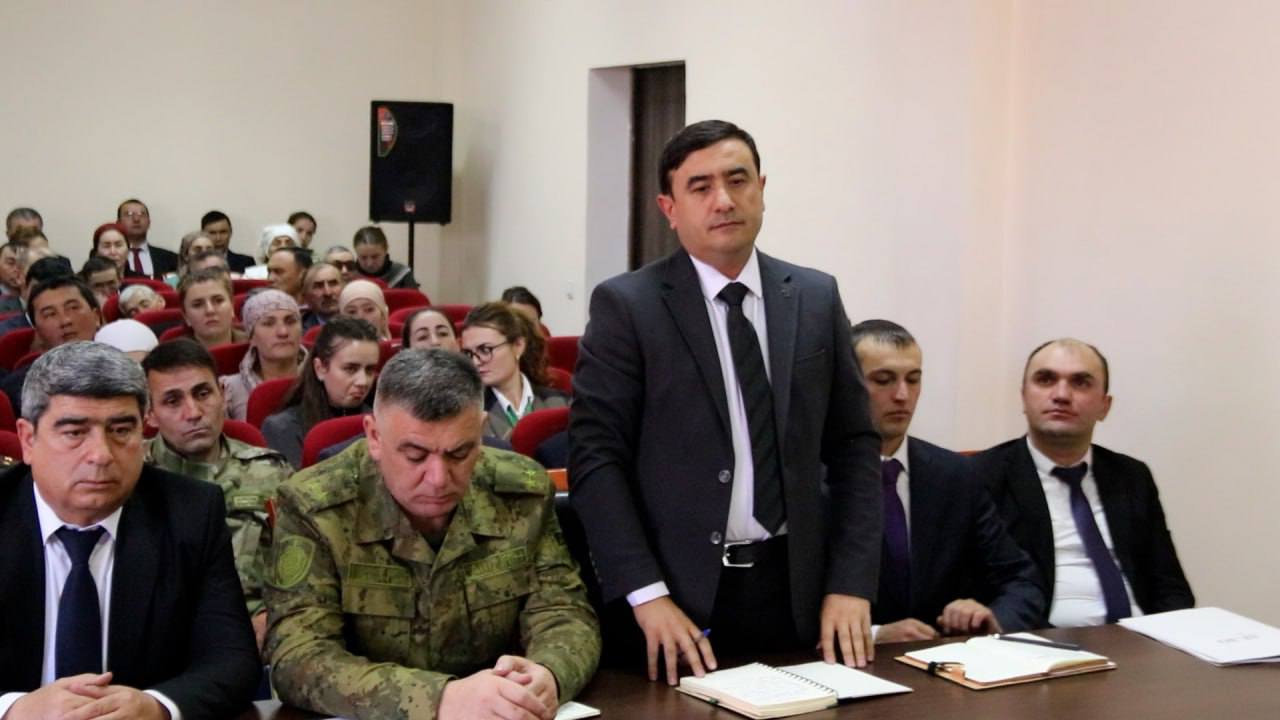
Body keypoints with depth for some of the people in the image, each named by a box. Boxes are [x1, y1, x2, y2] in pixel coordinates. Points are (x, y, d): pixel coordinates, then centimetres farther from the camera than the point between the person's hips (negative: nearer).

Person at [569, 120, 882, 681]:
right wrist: (647, 596, -16)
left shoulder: (817, 299, 6)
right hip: (680, 592, -3)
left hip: (795, 590, 3)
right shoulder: (625, 305, -5)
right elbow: (595, 456, -9)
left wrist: (851, 584, -2)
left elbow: (854, 446, 7)